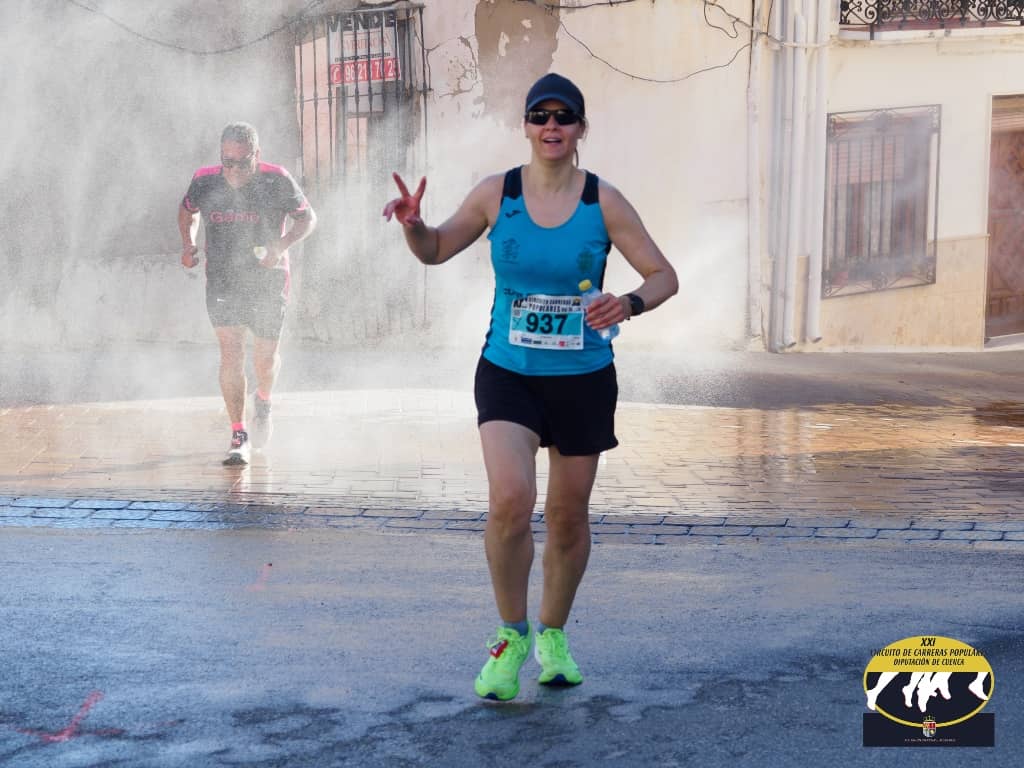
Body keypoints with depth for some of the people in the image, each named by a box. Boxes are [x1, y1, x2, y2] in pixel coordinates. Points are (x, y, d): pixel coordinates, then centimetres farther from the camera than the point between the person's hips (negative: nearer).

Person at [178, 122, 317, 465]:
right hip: (222, 280, 1)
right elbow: (187, 209, 16)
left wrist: (281, 246, -19)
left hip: (267, 281, -1)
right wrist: (188, 243, -1)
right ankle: (239, 437, -6)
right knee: (231, 353, -12)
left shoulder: (276, 181, -14)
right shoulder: (205, 182, -7)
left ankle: (263, 401, 42)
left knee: (265, 358, 6)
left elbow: (308, 218, -3)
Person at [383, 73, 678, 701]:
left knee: (568, 516, 9)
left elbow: (665, 276, -2)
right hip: (508, 373, -1)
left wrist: (630, 303, -23)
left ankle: (553, 634, 34)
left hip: (583, 378, 1)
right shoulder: (496, 194, -3)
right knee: (510, 500, -21)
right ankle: (512, 633, 1)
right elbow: (435, 251, 10)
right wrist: (413, 225, -13)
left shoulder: (604, 202, -5)